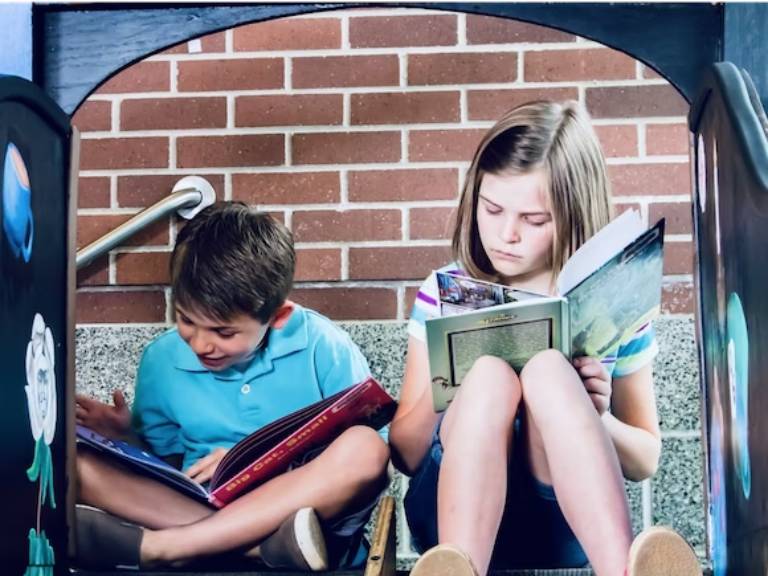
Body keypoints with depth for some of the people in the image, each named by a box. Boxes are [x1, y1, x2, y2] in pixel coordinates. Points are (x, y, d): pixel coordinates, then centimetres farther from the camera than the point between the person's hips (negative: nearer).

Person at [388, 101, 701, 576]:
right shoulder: (445, 293, 3)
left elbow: (646, 461, 10)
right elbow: (405, 455, 5)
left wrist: (594, 418, -12)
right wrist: (438, 396, -17)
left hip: (565, 524, 0)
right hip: (457, 512, 1)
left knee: (548, 367, -29)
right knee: (490, 371, -29)